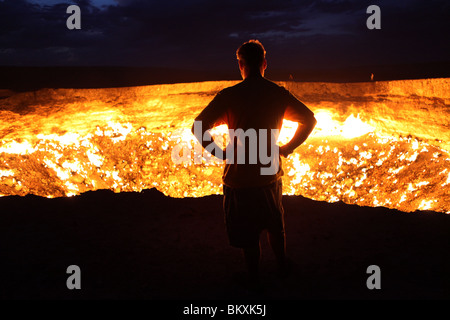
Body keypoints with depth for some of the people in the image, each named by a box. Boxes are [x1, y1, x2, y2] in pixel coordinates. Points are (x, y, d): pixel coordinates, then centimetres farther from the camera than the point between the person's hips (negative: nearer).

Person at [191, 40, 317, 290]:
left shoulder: (230, 96, -15)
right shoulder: (279, 94, -3)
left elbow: (198, 127, -18)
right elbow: (309, 119, 6)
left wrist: (219, 153, -7)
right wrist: (288, 148, 9)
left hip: (240, 177, -4)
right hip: (271, 174, 4)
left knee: (247, 233, 13)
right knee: (275, 225, 25)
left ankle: (254, 278, 28)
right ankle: (281, 266, 43)